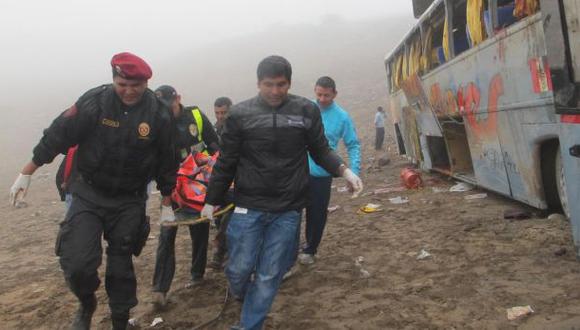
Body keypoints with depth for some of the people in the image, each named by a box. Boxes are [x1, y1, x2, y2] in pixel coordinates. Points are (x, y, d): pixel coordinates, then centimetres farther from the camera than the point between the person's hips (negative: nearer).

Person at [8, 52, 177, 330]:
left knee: (120, 268, 8)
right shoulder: (94, 102, -14)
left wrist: (166, 205, 8)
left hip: (130, 202, 1)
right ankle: (86, 304, 21)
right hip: (89, 195, 0)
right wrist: (26, 174, -1)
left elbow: (165, 163, 2)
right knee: (77, 263, -13)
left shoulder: (158, 115, -9)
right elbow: (57, 136, -6)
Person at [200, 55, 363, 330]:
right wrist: (211, 200, 9)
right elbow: (226, 162, 4)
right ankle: (241, 295, 41)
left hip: (288, 210, 1)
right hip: (248, 207, 0)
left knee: (269, 275, 6)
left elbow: (321, 151, 7)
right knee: (239, 268, 5)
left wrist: (344, 170, -12)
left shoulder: (307, 111, 0)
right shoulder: (240, 114, -2)